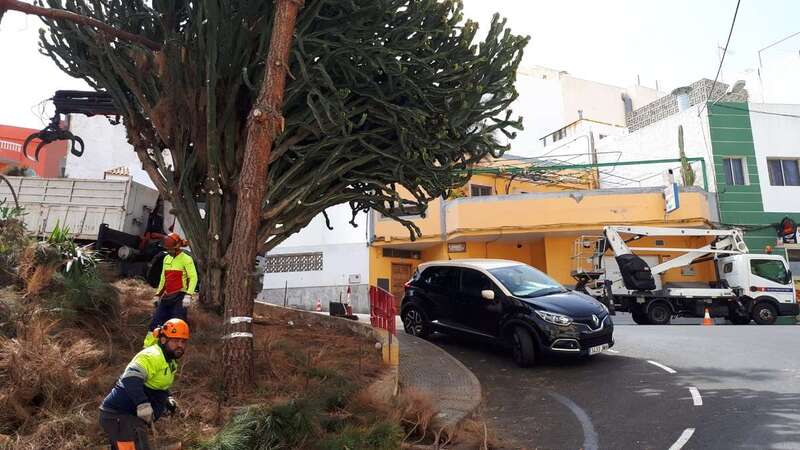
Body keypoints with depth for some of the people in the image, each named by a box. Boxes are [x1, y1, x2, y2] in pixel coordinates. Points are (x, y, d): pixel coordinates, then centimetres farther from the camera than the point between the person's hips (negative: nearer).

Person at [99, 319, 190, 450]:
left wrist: (168, 399, 11)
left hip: (131, 415, 11)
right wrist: (143, 404, -45)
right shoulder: (153, 356, -20)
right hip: (121, 416, -11)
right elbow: (130, 379, -35)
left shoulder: (169, 362, 13)